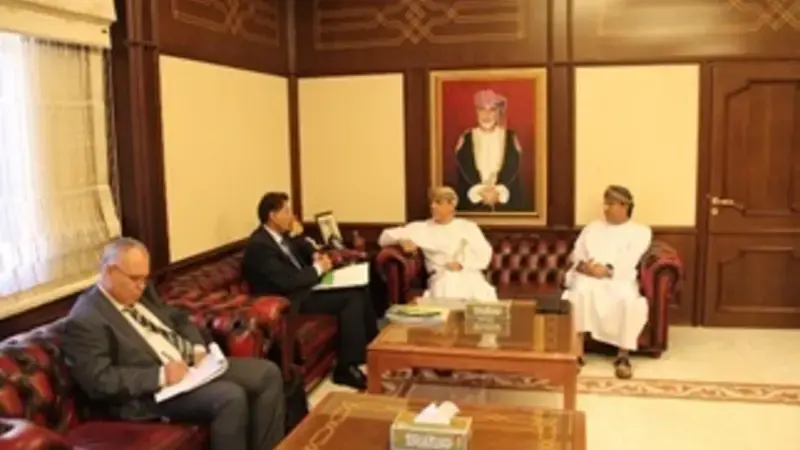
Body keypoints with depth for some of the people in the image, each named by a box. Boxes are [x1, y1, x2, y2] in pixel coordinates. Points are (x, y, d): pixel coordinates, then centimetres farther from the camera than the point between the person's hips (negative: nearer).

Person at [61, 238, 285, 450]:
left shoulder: (143, 292, 11)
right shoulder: (84, 320, -14)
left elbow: (179, 319, 21)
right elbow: (100, 381, -21)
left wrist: (198, 349, 1)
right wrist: (160, 376, -24)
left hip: (190, 364, 9)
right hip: (150, 392, -9)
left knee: (268, 373, -3)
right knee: (231, 396, -31)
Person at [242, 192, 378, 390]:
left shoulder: (281, 235, 8)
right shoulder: (259, 245, -20)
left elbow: (303, 250, 24)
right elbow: (287, 281, -25)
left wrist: (317, 256, 2)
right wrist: (318, 268, -14)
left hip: (305, 286, 9)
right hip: (292, 300, -9)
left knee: (360, 290, -1)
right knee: (350, 298, -21)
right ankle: (346, 368, -15)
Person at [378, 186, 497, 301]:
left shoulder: (468, 226, 20)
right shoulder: (422, 228, 16)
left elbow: (484, 253, 7)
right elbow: (385, 237, 14)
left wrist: (462, 264, -11)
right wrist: (402, 241, -9)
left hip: (470, 274, 1)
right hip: (442, 276, -1)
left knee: (485, 299, -33)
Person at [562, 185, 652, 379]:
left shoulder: (640, 231, 16)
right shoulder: (592, 227, 27)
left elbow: (631, 261, -2)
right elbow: (577, 253, 15)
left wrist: (608, 270, -20)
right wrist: (583, 266, -10)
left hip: (620, 278, -1)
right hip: (588, 276, 2)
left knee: (629, 298, -37)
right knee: (580, 291, -36)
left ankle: (623, 355, -25)